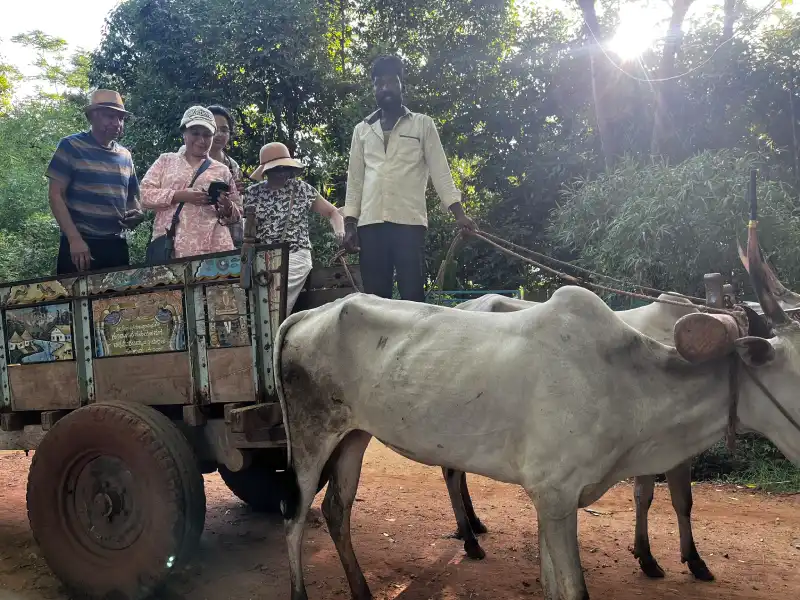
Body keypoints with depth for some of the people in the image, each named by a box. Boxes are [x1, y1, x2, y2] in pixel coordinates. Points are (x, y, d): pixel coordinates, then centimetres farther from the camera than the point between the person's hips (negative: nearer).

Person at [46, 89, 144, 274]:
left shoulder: (125, 155, 14)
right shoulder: (71, 146, -2)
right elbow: (56, 195, -7)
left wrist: (138, 214, 0)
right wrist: (74, 239, -16)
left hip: (117, 245, 5)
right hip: (80, 244, -5)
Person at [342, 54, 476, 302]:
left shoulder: (422, 124, 10)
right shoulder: (362, 130, 17)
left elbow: (440, 170, 4)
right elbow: (355, 179, 16)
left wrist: (459, 213, -8)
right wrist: (349, 224, 6)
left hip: (409, 221, -2)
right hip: (370, 224, 3)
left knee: (412, 296, -7)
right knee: (375, 298, 2)